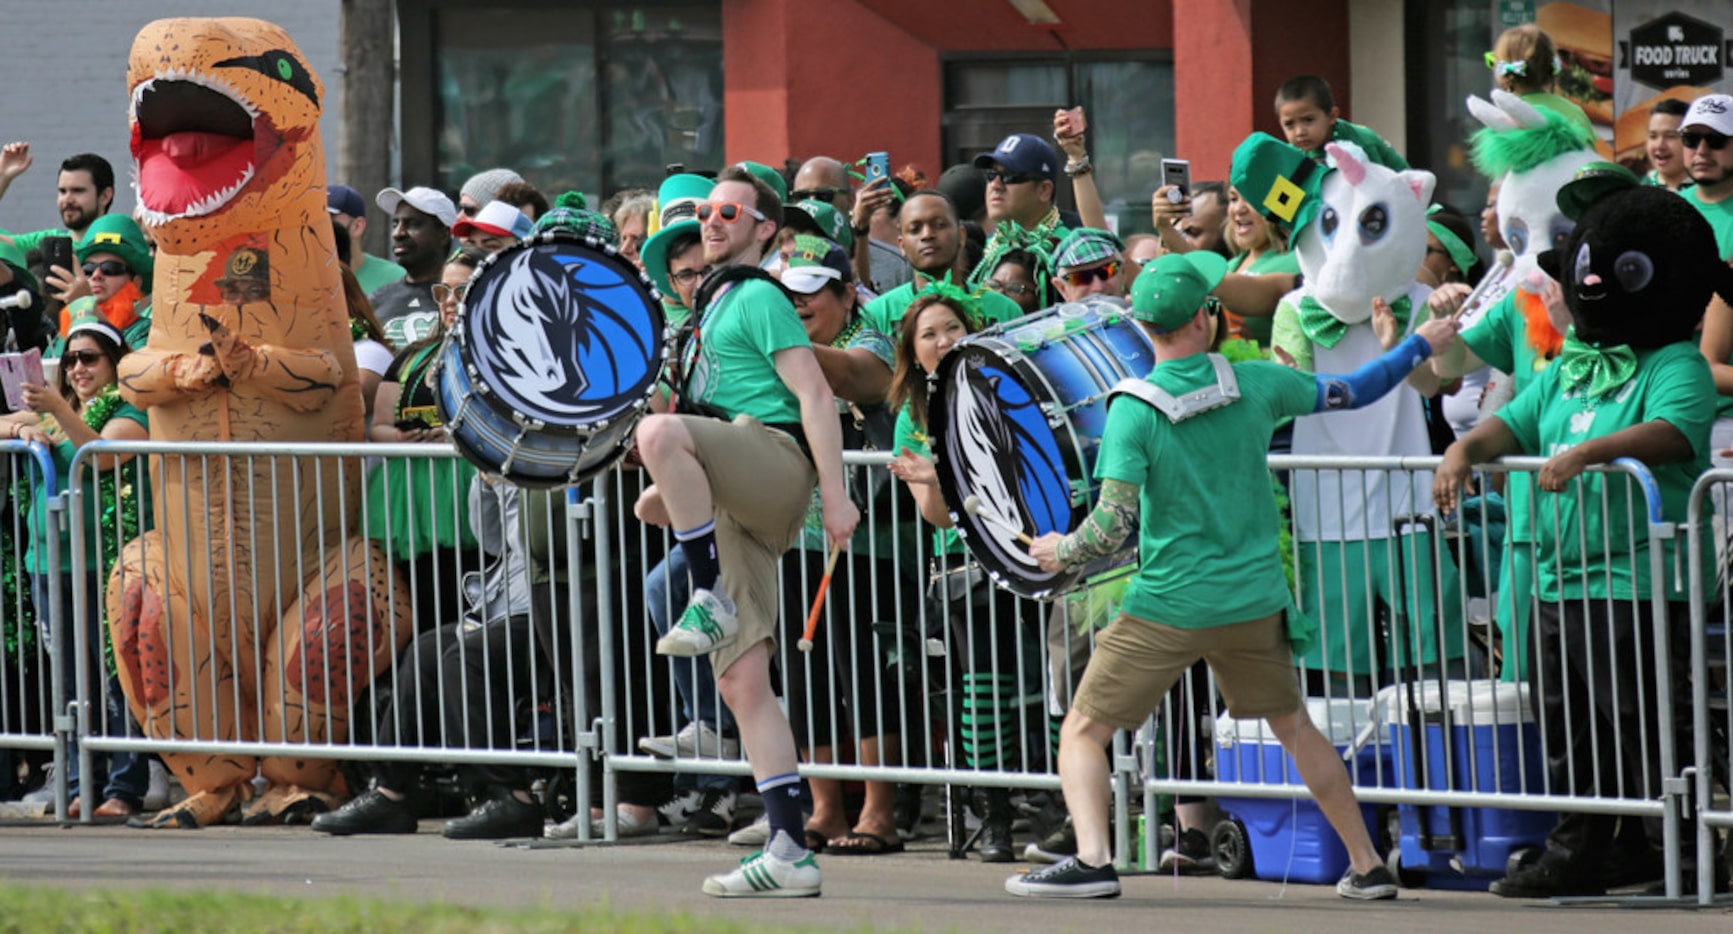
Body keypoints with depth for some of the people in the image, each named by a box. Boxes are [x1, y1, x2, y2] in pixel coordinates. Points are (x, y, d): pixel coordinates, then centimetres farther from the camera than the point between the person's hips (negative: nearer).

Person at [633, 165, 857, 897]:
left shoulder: (760, 298, -1)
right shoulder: (715, 304, 27)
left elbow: (815, 394, -10)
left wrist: (835, 494, -18)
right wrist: (675, 493, 24)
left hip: (774, 457, -9)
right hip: (731, 503, 9)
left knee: (657, 431, -34)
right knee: (743, 685, 0)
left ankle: (710, 603, -27)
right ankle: (790, 851, -3)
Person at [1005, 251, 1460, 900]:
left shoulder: (1134, 409, -13)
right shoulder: (1255, 385, -3)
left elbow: (1114, 525, -18)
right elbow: (1349, 393, 12)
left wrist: (1061, 551, 2)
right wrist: (1420, 345, 28)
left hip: (1168, 606, -4)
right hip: (1255, 602, 4)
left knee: (1083, 731, 4)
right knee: (1294, 728, 22)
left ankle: (1092, 860, -15)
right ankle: (1367, 866, 24)